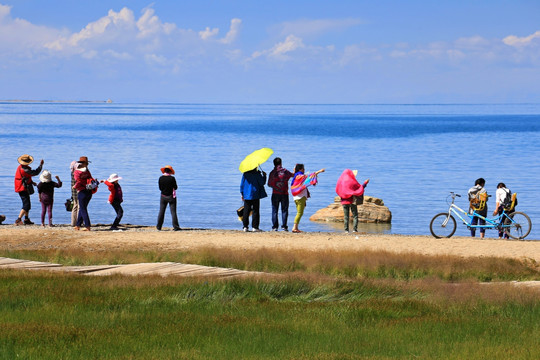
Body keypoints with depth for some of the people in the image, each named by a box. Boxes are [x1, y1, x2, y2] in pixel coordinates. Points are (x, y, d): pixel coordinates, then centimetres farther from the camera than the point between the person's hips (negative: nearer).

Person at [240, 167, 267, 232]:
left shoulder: (245, 174, 3)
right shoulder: (257, 174, -8)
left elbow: (242, 184, 5)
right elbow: (262, 183, -5)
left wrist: (242, 194, 12)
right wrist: (264, 176, 8)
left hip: (246, 195, 3)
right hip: (255, 195, -3)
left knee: (246, 212, 7)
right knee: (255, 211, 2)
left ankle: (245, 226, 5)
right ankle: (255, 227, -1)